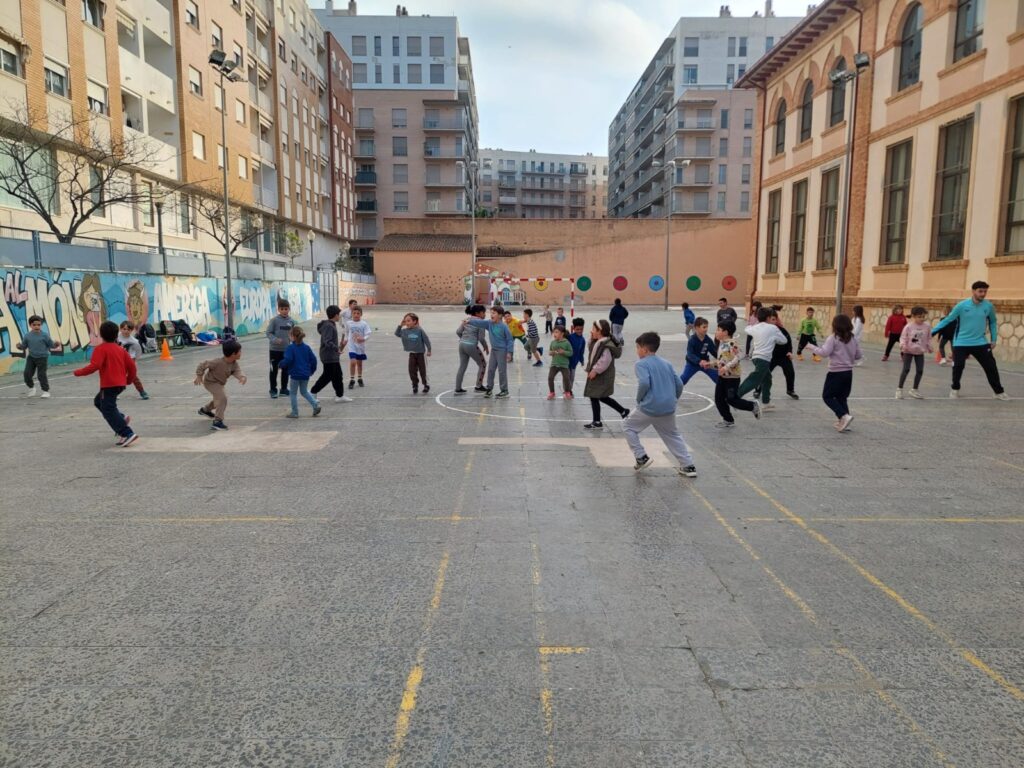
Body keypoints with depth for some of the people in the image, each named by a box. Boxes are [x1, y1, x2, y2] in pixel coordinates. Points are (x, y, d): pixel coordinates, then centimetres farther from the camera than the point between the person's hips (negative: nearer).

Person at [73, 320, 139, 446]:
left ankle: (128, 433, -12)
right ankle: (121, 418, 12)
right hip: (121, 384, 8)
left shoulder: (100, 349, -9)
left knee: (108, 410, -3)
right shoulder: (121, 349, 11)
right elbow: (131, 366, 8)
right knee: (98, 401, 26)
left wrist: (78, 372, -8)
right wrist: (129, 379, 23)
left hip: (109, 385, -8)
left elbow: (94, 366, -21)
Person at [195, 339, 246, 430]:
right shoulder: (218, 362, -35)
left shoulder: (234, 363, -16)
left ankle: (205, 410, 59)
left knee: (219, 399, 31)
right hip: (210, 382, -9)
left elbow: (237, 371, -29)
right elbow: (202, 365, -26)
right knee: (222, 398, -27)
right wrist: (199, 376, -24)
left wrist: (242, 377, -51)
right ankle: (217, 421, -26)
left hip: (220, 383, 9)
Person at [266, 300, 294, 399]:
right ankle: (273, 390, 14)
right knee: (274, 370, 4)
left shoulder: (291, 321, 2)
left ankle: (284, 389, 25)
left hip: (286, 349, 4)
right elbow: (268, 333, -10)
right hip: (275, 349, -4)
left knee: (286, 370, 12)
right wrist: (275, 339, -24)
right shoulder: (274, 320, -11)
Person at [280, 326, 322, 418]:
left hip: (295, 374, -5)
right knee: (304, 391, 20)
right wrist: (312, 370, 17)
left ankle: (295, 412, 12)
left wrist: (281, 365, -2)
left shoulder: (290, 348, -13)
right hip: (306, 374, 5)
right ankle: (315, 404, 2)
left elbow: (288, 360, -22)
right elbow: (313, 359, 4)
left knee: (293, 393, 9)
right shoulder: (306, 347, 4)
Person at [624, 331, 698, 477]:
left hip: (648, 408, -6)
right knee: (673, 436, 23)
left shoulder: (641, 364, -6)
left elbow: (644, 383, -22)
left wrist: (639, 398, -7)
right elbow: (679, 384, 11)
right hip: (668, 409, 6)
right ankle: (688, 466, 19)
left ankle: (642, 457, 11)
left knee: (628, 427, 17)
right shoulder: (667, 363, 13)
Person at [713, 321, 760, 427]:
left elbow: (736, 359, -25)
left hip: (732, 377, -9)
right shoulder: (722, 343, 11)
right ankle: (728, 420, 19)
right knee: (719, 399, 7)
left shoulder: (731, 344, -18)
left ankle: (753, 405, 17)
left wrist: (726, 367, -34)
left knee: (732, 400, -5)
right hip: (722, 376, 9)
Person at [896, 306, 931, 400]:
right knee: (906, 369, -6)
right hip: (908, 351, -4)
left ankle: (915, 390, 18)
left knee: (920, 371, 3)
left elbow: (929, 338, 8)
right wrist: (902, 345, -25)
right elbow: (903, 337, -9)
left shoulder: (927, 327, -2)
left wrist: (929, 347, 0)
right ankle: (899, 389, 5)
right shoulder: (908, 326, -11)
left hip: (920, 352, 4)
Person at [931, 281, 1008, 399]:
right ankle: (955, 389, 16)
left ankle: (999, 392, 18)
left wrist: (994, 339, 9)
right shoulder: (962, 305, -11)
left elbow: (992, 322, 13)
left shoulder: (989, 306, -2)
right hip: (961, 343, -2)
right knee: (958, 367, -6)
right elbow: (948, 319, -4)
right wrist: (933, 330, -9)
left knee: (991, 367, 4)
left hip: (980, 343, 3)